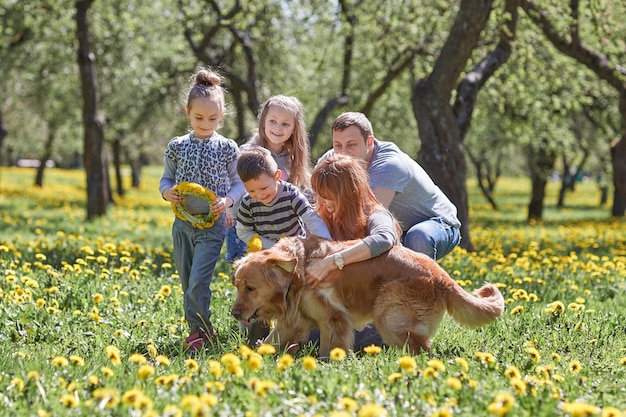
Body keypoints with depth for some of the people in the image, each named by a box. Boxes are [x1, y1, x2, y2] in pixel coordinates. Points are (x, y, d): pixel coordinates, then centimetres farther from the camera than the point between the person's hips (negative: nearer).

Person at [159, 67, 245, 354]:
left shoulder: (227, 148, -1)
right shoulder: (177, 146, 5)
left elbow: (238, 183, 3)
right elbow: (166, 178, 13)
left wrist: (228, 200, -16)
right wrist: (167, 192, -9)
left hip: (212, 224, -4)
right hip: (182, 222, 4)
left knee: (198, 281, -13)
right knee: (186, 282, 10)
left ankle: (199, 330, 1)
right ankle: (201, 329, 23)